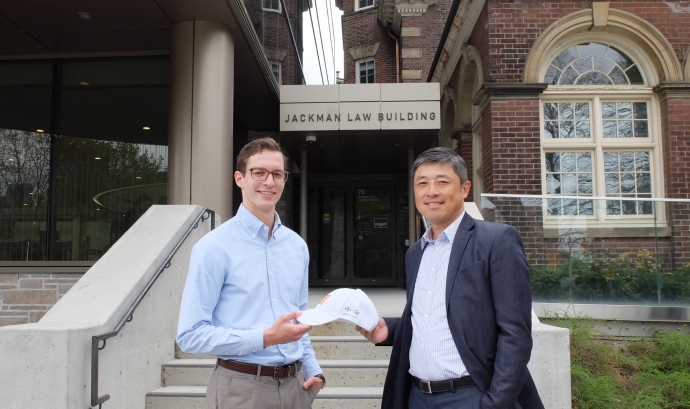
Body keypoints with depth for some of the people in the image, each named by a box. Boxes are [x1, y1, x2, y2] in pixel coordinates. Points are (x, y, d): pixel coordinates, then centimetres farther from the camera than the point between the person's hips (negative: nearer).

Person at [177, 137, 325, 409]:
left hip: (295, 385, 6)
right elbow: (190, 335, -14)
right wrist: (265, 338, -20)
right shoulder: (214, 247, -12)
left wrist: (312, 370, 5)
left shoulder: (298, 246, 7)